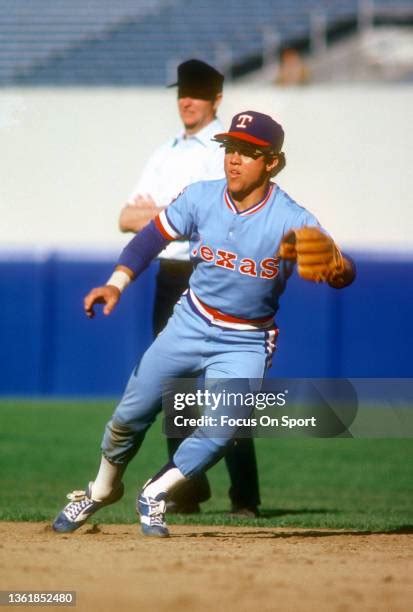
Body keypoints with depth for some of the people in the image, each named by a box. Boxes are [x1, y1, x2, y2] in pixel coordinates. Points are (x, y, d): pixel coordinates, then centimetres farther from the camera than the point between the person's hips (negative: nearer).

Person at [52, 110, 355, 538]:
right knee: (131, 414, 7)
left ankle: (155, 495, 6)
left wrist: (337, 269, -57)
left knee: (222, 429, -19)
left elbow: (341, 271, -33)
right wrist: (117, 282, -13)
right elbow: (153, 237, -1)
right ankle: (102, 490, 36)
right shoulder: (201, 198, -13)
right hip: (190, 324, 3)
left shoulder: (291, 220, -23)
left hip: (246, 343, -3)